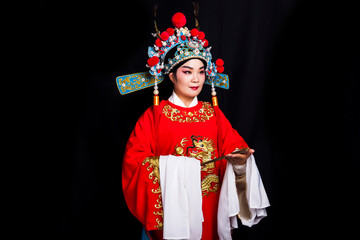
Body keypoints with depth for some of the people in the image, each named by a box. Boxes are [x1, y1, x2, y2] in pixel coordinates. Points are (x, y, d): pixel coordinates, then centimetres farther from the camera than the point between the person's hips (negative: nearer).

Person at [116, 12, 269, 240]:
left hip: (210, 208, 3)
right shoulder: (154, 115, -3)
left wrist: (239, 156, -18)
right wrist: (168, 166, -22)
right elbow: (134, 159, -8)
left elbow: (231, 144, 4)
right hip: (171, 206, -3)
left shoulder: (214, 113, 8)